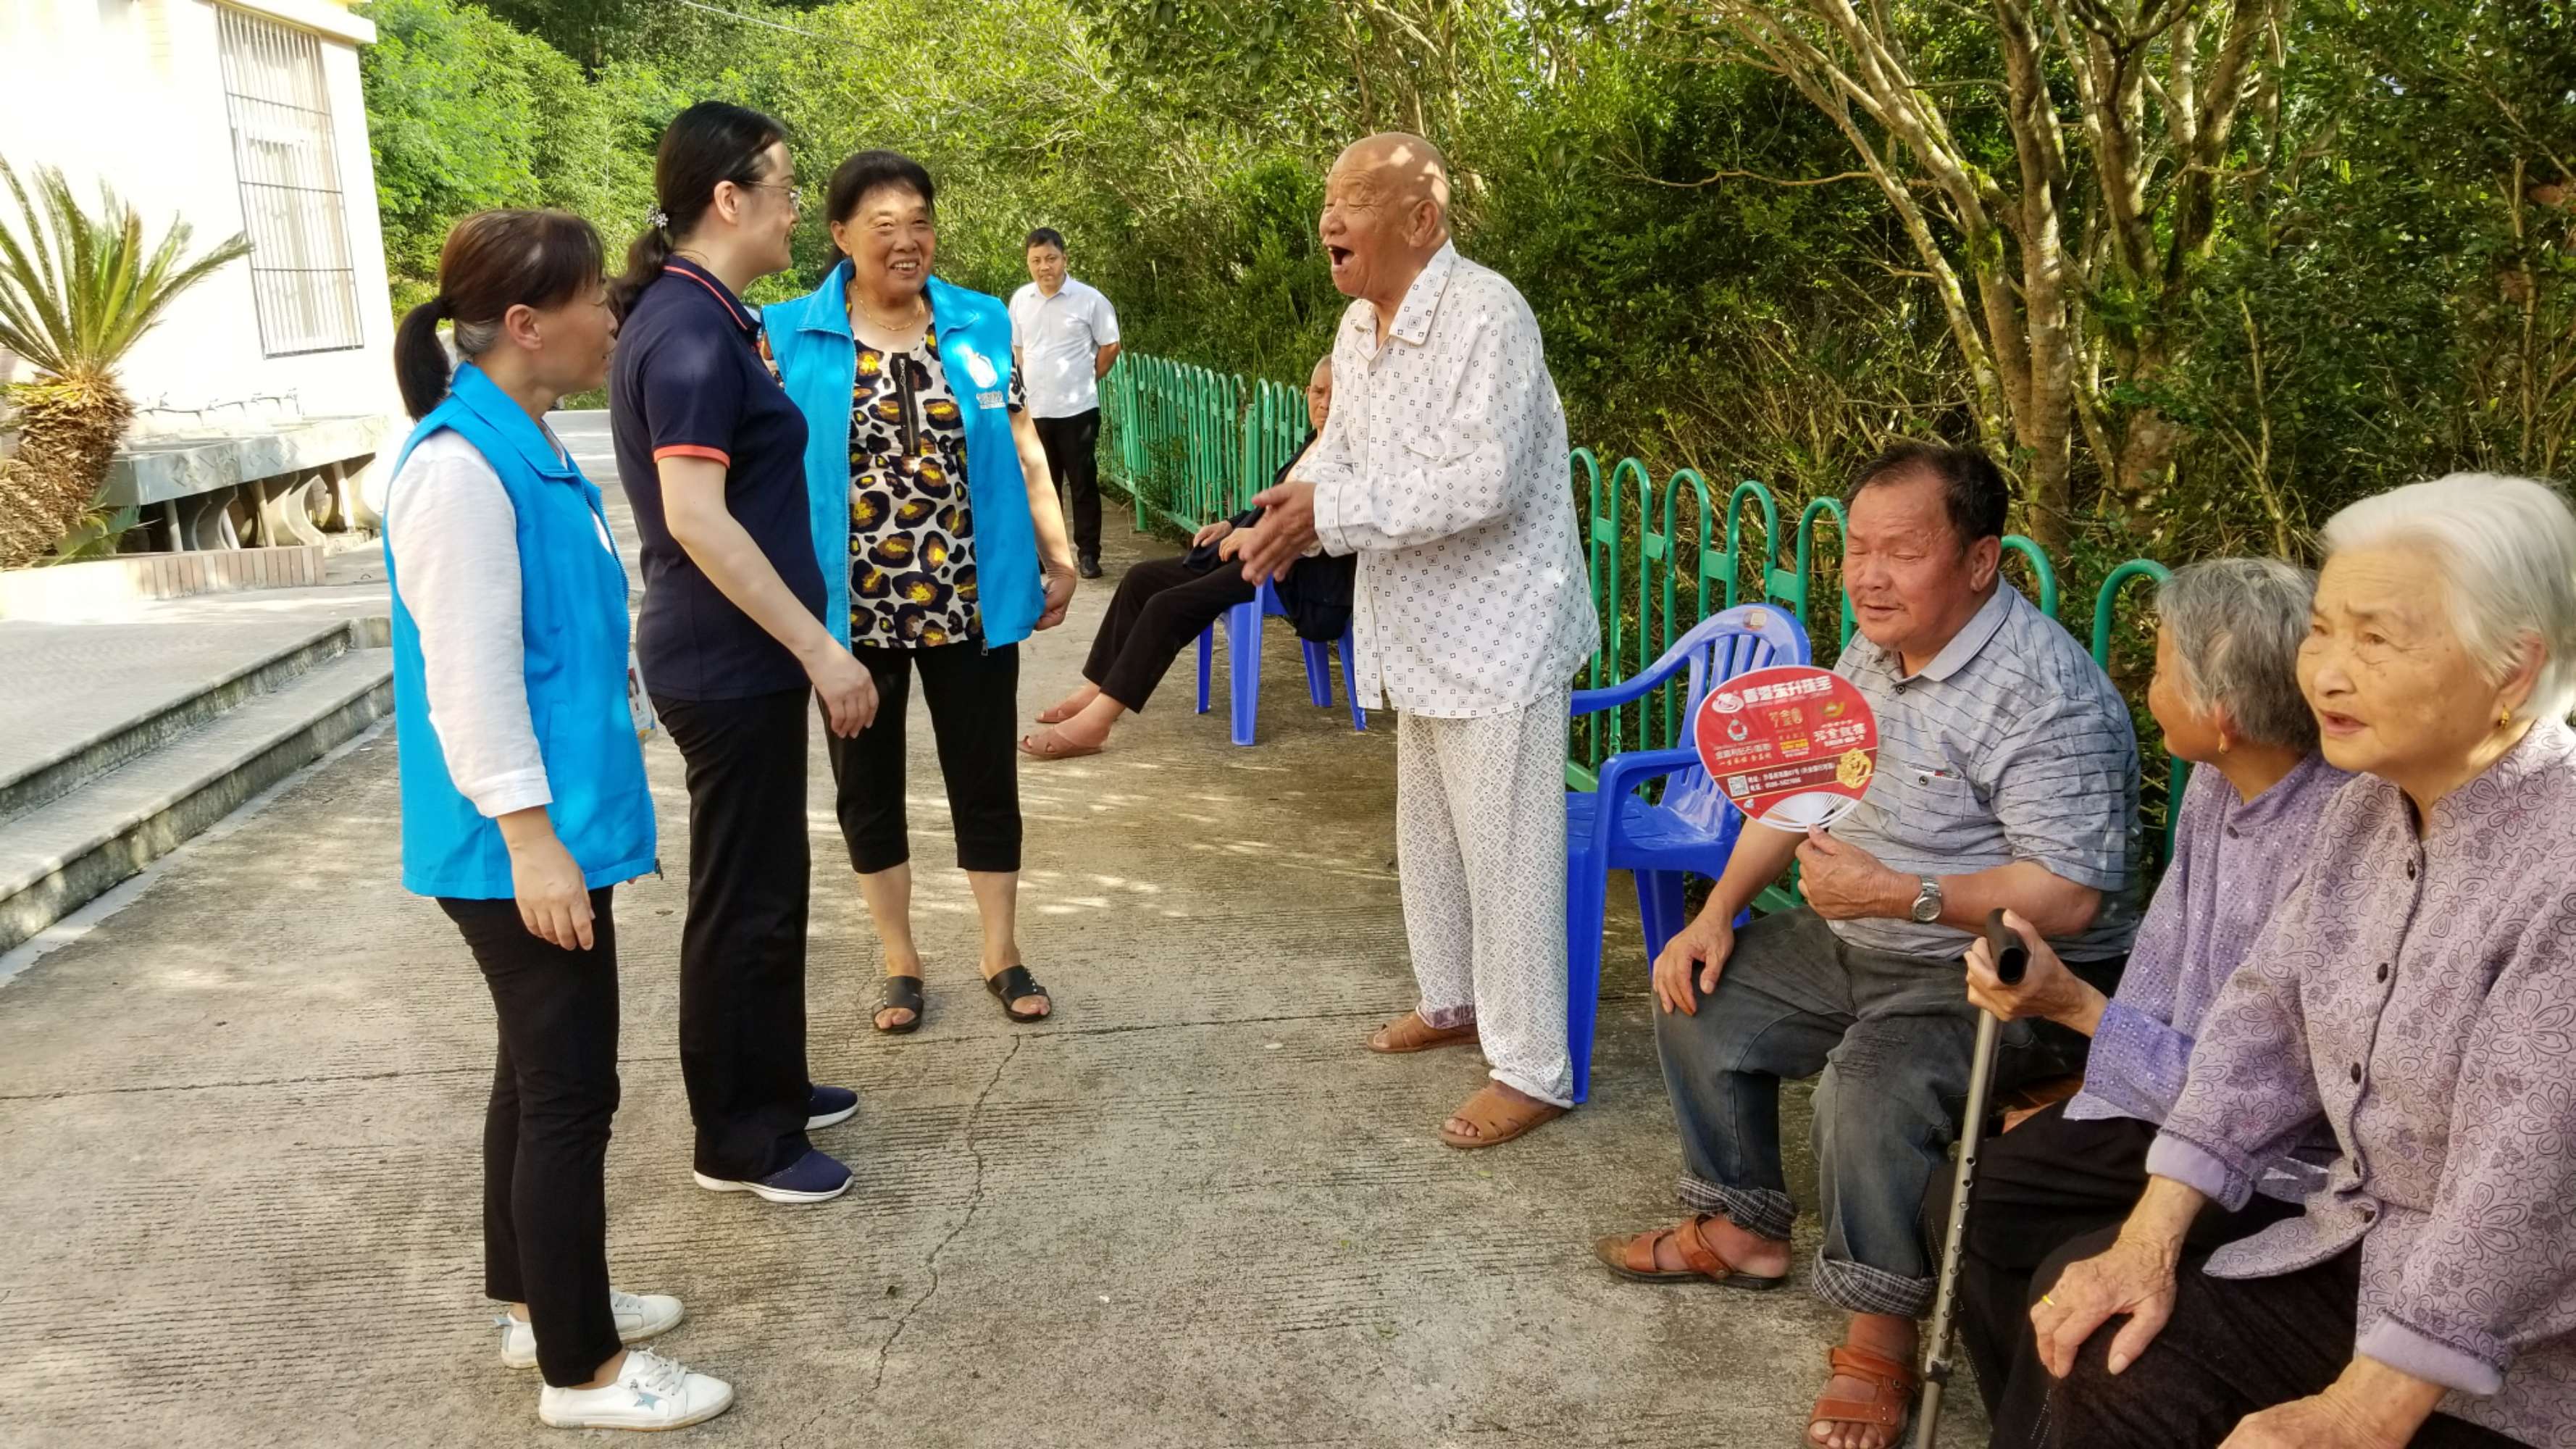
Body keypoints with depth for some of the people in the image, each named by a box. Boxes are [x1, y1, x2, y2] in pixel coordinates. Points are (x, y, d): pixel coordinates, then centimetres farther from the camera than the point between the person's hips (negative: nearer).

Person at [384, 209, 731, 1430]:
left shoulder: (525, 445, 11)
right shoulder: (459, 466, -20)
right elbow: (468, 679, -22)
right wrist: (530, 837, -22)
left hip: (558, 821, 10)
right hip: (519, 844, -10)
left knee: (541, 1070, 19)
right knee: (570, 1089, -1)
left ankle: (535, 1298, 35)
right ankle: (579, 1367, 13)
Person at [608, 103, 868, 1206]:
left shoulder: (692, 317, 12)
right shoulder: (693, 332, -19)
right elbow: (695, 516, -27)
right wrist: (819, 648, -25)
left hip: (739, 657, 10)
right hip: (732, 662, -10)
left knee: (765, 880, 20)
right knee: (742, 897, 2)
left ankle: (768, 1087, 35)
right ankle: (738, 1140, 17)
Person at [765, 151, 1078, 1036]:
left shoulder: (983, 324, 2)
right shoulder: (790, 336, -4)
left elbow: (1020, 450, 8)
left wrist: (1057, 553, 5)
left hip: (970, 602, 1)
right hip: (851, 610, -1)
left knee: (985, 775, 10)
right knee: (867, 782, 11)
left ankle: (1001, 953, 27)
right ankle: (900, 960, 28)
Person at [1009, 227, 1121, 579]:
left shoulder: (1089, 299, -8)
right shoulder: (1020, 300, 5)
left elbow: (1110, 347, 0)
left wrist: (1086, 381, 5)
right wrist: (1031, 385, 11)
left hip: (1077, 409, -4)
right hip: (1034, 410, 4)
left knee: (1083, 484, 3)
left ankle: (1088, 553, 11)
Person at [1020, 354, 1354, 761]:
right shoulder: (1312, 445, 17)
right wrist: (1232, 525, 9)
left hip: (1296, 575, -10)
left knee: (1169, 606, -21)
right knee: (1142, 578, 3)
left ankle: (1097, 719, -19)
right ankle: (1098, 691, 4)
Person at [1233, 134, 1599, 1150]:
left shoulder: (1487, 317, -22)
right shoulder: (1358, 327, 7)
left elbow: (1483, 482, -30)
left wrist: (1332, 513, -29)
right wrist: (1300, 496, -4)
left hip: (1498, 633, -10)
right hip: (1422, 631, 10)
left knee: (1505, 850, -3)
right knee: (1428, 832, 22)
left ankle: (1534, 1070, 9)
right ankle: (1452, 1001, 41)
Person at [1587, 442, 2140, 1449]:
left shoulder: (2047, 694, -25)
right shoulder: (1873, 653, 4)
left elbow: (2067, 898, -29)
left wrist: (1900, 895, -34)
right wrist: (1720, 911, 5)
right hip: (1854, 943, 10)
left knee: (1870, 1090, -33)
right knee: (1701, 1001, 10)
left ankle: (1880, 1340, -10)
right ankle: (1746, 1232, 26)